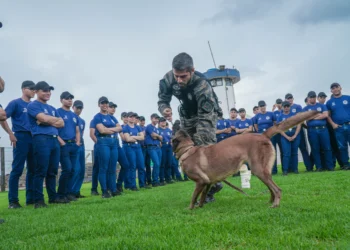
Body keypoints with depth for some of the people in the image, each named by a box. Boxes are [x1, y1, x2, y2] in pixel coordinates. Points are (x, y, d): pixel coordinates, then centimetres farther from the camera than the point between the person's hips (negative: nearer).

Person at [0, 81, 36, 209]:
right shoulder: (15, 103, 1)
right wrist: (11, 134, -12)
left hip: (33, 138, 7)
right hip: (21, 137, -6)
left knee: (33, 169, 7)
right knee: (17, 169, -6)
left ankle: (31, 198, 15)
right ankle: (13, 201, -2)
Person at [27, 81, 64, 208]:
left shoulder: (52, 108, 23)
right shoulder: (32, 105, 0)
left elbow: (62, 123, 15)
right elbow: (44, 118, -14)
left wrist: (48, 122, -3)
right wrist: (56, 119, 5)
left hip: (55, 139, 7)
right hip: (41, 139, -7)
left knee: (53, 171, 9)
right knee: (41, 171, -9)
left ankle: (53, 197, 16)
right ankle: (38, 200, -5)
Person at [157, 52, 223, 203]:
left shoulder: (202, 86, -39)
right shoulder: (168, 79, -26)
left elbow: (205, 119, -39)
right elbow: (162, 100, -12)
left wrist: (203, 146, -45)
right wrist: (165, 110, -38)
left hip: (206, 113, -5)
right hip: (186, 115, 5)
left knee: (206, 148, -21)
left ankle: (210, 186, -11)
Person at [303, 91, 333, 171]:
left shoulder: (322, 106, 14)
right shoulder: (305, 108, 11)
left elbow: (326, 115, -1)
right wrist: (319, 115, -3)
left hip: (323, 129, 0)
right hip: (312, 131, 0)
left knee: (327, 148, -1)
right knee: (315, 149, 1)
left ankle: (330, 166, 4)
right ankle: (318, 167, 7)